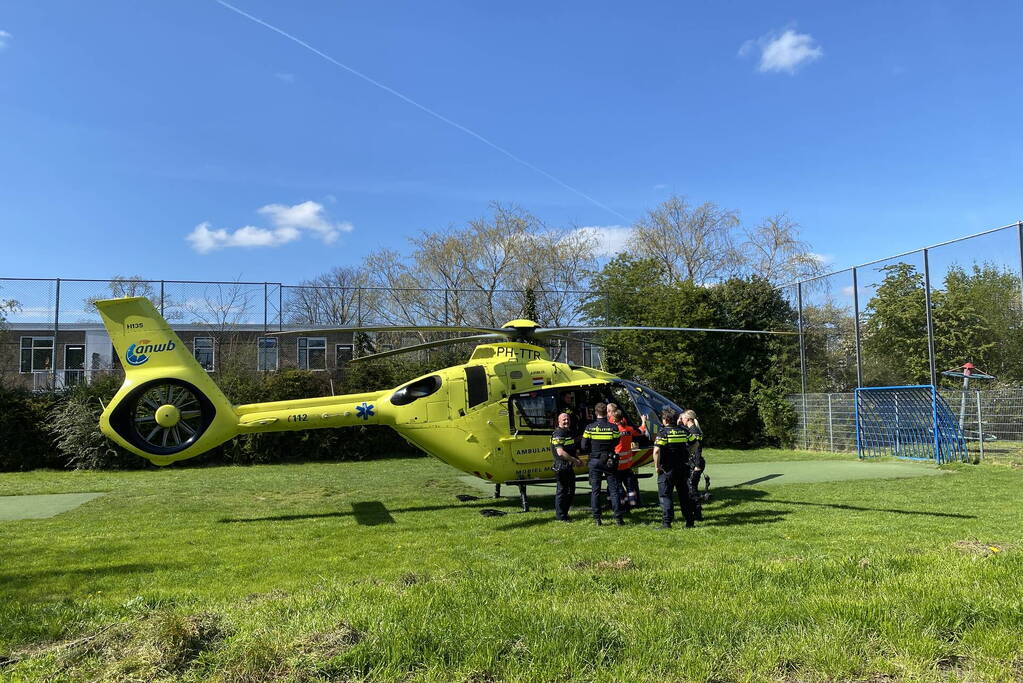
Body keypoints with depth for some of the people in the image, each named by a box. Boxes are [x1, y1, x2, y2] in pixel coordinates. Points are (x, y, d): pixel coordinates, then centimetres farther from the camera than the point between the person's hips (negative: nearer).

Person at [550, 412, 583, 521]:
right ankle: (560, 516, 4)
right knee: (562, 490, -4)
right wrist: (575, 460, -19)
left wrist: (577, 460, 11)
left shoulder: (570, 433, 15)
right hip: (561, 467, -9)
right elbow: (560, 452, -23)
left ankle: (564, 513, 25)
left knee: (571, 491, 14)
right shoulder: (558, 434, -14)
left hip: (570, 467, 9)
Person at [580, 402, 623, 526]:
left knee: (595, 490, 7)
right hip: (610, 462, 0)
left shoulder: (590, 427, -7)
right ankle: (618, 518, 5)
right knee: (614, 490, 6)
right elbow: (616, 443, 5)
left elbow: (584, 447, -5)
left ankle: (597, 518, 8)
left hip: (595, 461, 0)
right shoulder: (613, 427, -7)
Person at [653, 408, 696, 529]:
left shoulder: (663, 433, -12)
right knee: (685, 495, 14)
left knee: (665, 495, 1)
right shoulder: (684, 431, 6)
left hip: (667, 469, -5)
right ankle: (690, 521, 18)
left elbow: (656, 451, -24)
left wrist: (657, 466, -13)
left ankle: (666, 522, -3)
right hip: (683, 468, 5)